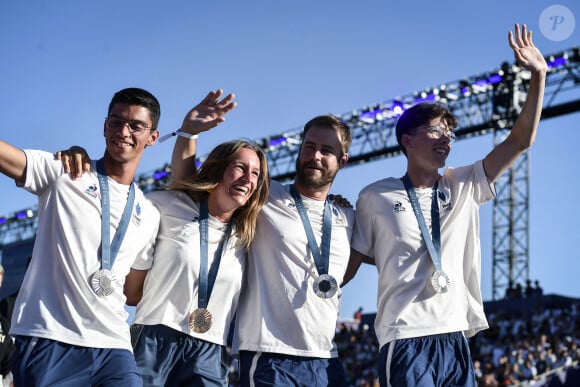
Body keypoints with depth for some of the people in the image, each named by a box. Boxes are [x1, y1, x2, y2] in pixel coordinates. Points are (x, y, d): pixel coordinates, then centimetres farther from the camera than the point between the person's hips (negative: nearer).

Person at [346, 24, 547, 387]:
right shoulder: (376, 197, 4)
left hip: (456, 338, 5)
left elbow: (521, 140, 10)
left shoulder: (463, 187, 13)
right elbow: (350, 264, 8)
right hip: (406, 340, -4)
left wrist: (538, 74, 4)